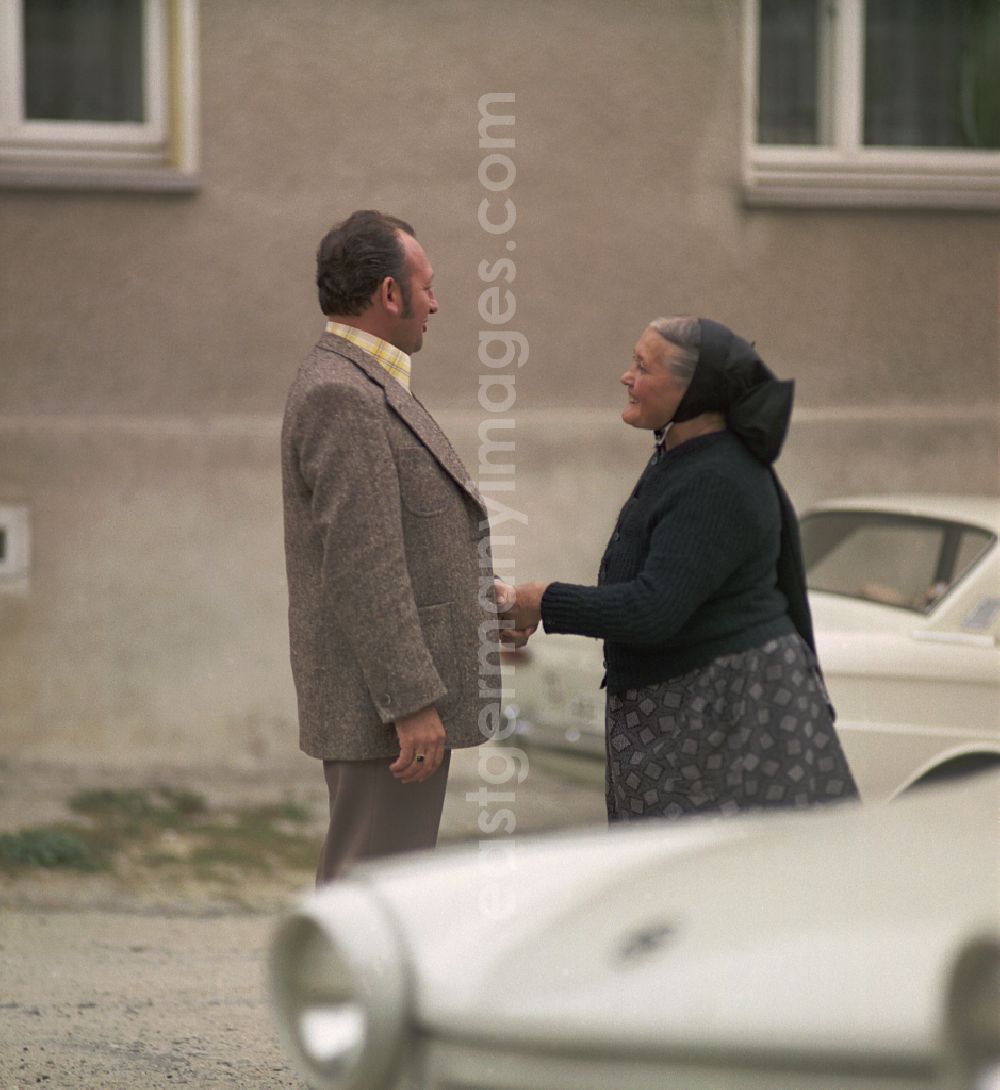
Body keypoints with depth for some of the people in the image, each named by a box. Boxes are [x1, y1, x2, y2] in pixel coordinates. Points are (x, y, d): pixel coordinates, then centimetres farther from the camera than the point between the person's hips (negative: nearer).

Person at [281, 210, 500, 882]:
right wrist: (413, 702, -23)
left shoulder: (361, 386, 16)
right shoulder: (341, 396, -17)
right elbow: (361, 565, -22)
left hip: (400, 685, 11)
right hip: (382, 698, -11)